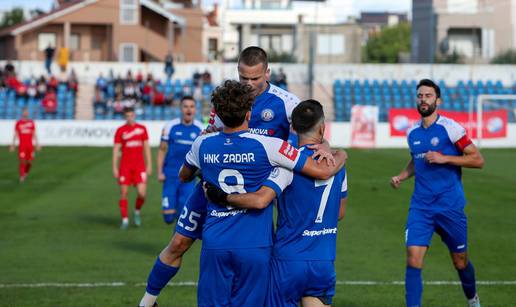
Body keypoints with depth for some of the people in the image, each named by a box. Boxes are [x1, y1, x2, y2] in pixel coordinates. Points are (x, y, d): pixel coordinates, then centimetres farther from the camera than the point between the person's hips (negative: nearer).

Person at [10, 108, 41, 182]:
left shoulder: (31, 122, 8)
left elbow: (34, 134, 11)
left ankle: (26, 173, 27)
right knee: (22, 161, -8)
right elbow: (15, 134, 5)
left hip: (30, 145, 2)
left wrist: (37, 144, 5)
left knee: (29, 161, 1)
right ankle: (21, 176, 0)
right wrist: (13, 145, 0)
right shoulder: (18, 123, 3)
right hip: (22, 145, -2)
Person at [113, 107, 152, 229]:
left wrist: (149, 165, 7)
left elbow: (146, 147, 10)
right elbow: (116, 149, 1)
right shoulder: (120, 131, 1)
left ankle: (137, 212, 19)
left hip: (140, 166, 1)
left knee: (142, 193, -10)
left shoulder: (142, 129, 7)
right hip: (125, 166, -1)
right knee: (123, 193, -2)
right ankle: (125, 220, 8)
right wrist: (114, 168, -5)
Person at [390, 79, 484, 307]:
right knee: (413, 259, -13)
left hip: (450, 206, -3)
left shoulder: (450, 128, -10)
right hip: (420, 206, 3)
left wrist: (444, 158, -18)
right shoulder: (412, 133, 7)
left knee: (460, 262, 11)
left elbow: (478, 160, -10)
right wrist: (401, 176, 8)